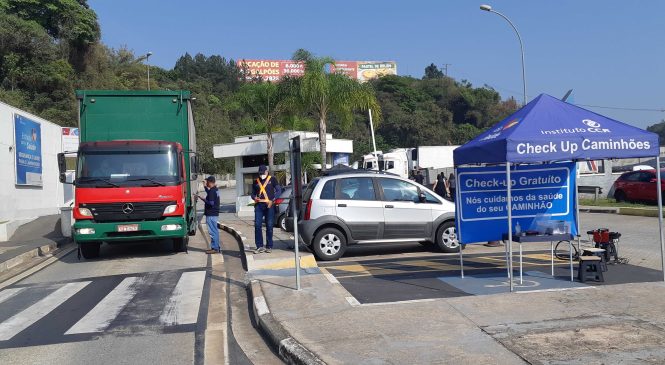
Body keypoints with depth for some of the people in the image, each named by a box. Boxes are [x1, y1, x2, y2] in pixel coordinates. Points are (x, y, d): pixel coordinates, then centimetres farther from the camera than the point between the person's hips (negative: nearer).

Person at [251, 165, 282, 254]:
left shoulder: (272, 179, 7)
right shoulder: (256, 182, 17)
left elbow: (279, 191, 2)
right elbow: (253, 193, 23)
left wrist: (272, 200, -11)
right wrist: (254, 197, -2)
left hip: (269, 205, -3)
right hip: (259, 205, 3)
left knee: (269, 226, 0)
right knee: (257, 225, -6)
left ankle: (269, 246, 7)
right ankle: (259, 246, 0)